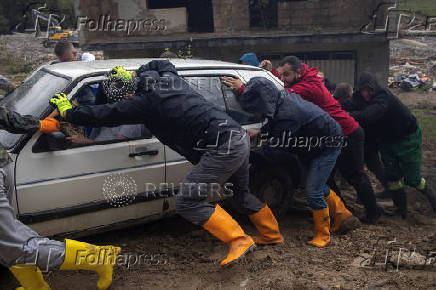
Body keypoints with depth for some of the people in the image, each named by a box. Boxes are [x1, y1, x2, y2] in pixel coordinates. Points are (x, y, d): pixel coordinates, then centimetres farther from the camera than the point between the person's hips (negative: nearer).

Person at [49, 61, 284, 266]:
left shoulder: (145, 101, -9)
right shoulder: (170, 77, 14)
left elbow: (105, 115, -2)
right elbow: (160, 65, 39)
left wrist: (68, 112, 11)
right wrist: (136, 75, 39)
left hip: (222, 148, -9)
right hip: (240, 137, 10)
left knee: (187, 203, -4)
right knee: (239, 193, 29)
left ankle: (239, 241, -3)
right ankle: (271, 235, 43)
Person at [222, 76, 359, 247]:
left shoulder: (287, 116, -37)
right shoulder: (283, 98, -10)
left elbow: (275, 153, -29)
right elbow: (274, 125, 11)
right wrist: (260, 133, -5)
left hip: (328, 146, -10)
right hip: (313, 144, 10)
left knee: (313, 191, -9)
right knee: (318, 187, 18)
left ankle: (322, 235, 9)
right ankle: (344, 217, 34)